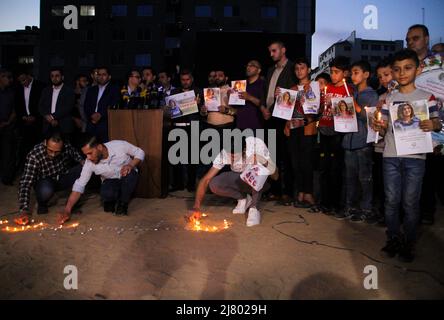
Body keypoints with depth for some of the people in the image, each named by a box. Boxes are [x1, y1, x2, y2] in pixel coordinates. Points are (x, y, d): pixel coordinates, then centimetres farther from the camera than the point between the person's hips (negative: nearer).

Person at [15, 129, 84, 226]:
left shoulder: (67, 146, -20)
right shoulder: (34, 156, -30)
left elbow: (76, 155, 5)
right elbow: (25, 183, -33)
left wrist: (83, 162, -18)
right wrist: (24, 210, -42)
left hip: (63, 178, 3)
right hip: (45, 182, -3)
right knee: (46, 191, -39)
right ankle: (42, 204, 0)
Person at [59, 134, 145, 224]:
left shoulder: (120, 145, -26)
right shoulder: (89, 163, -21)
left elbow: (140, 153, -12)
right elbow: (79, 186, -18)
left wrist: (131, 165, -32)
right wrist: (67, 211, -25)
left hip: (127, 180, 0)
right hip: (110, 181, 1)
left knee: (131, 174, -36)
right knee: (105, 193, -34)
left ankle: (122, 204, -11)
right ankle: (111, 200, 4)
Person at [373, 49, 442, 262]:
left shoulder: (426, 97, 4)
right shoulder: (389, 99, 11)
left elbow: (437, 123, 3)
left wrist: (432, 125, -19)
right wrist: (379, 128, -10)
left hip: (415, 157, -2)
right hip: (391, 156, 3)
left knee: (410, 202, 2)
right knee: (391, 200, 6)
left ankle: (408, 244, 16)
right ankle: (393, 240, 20)